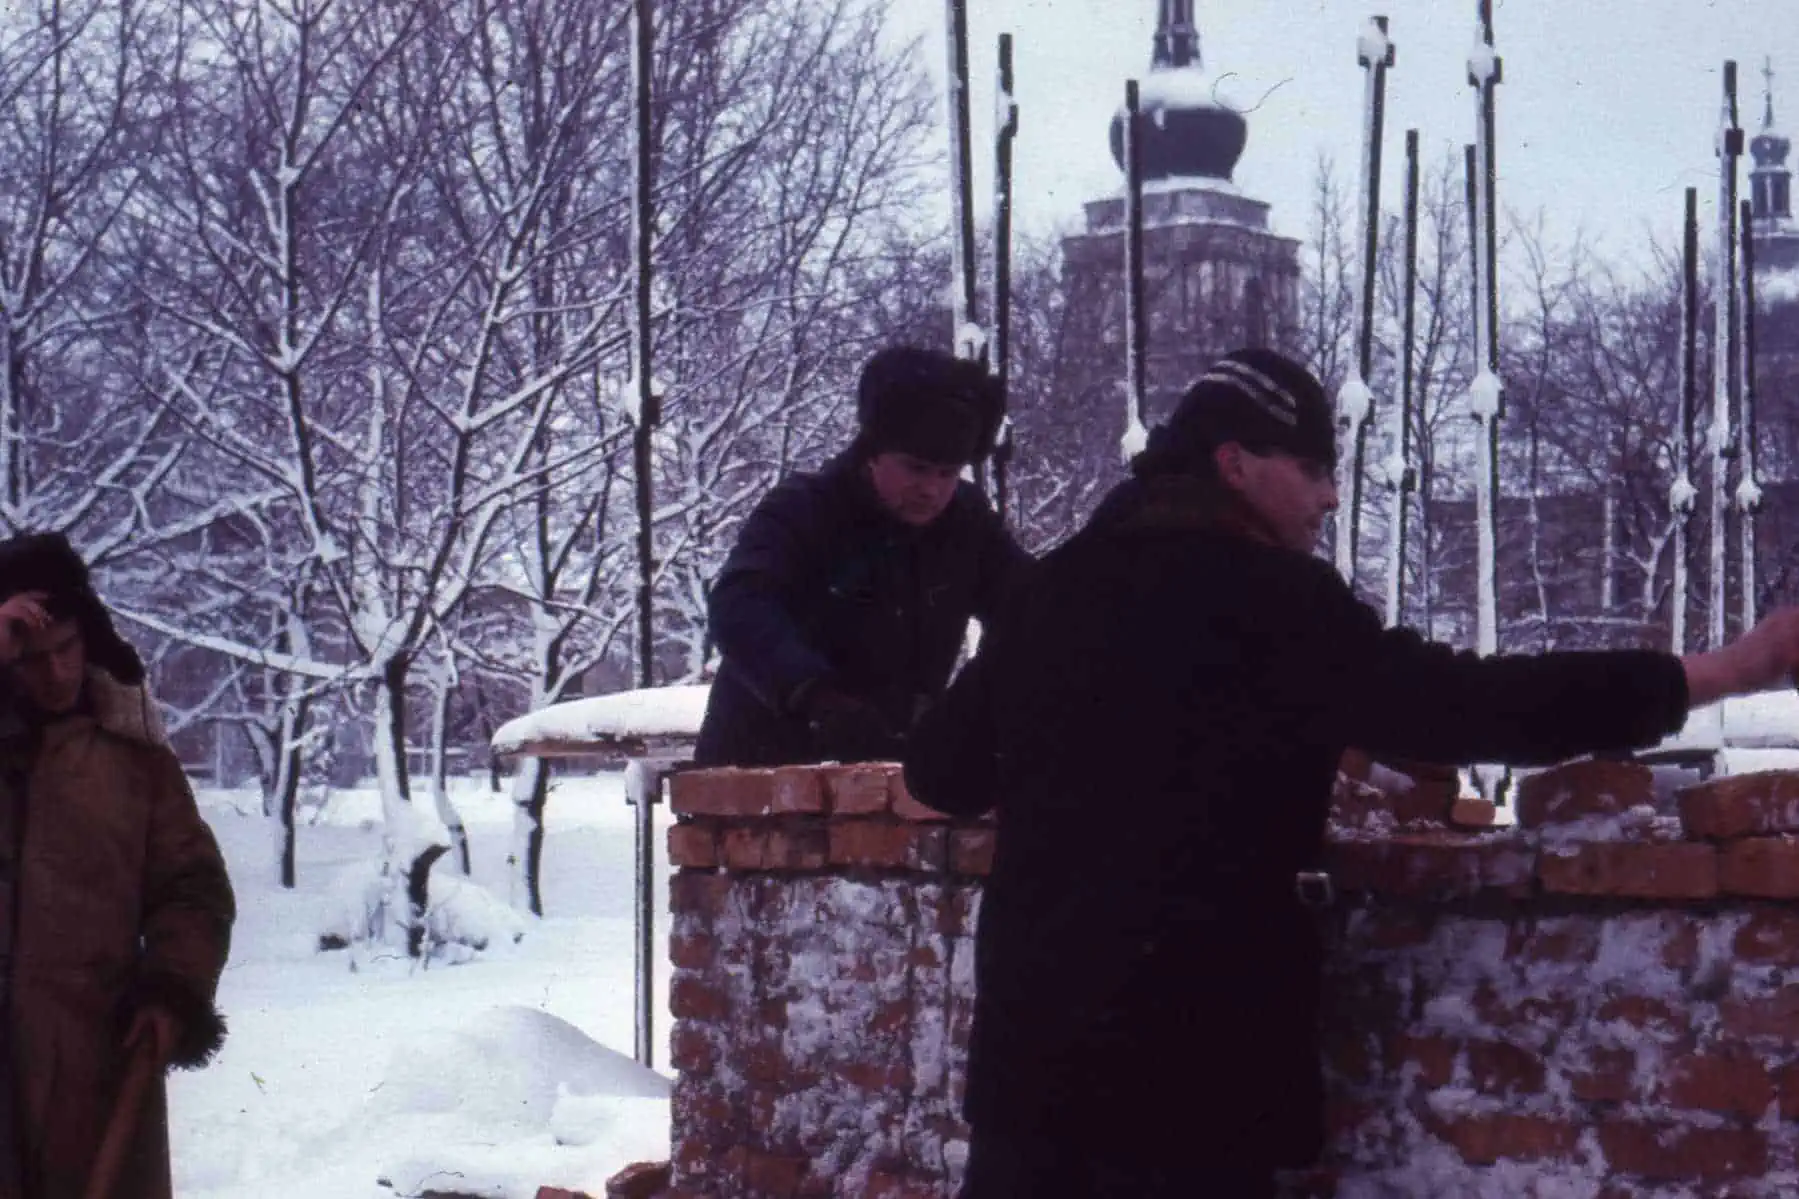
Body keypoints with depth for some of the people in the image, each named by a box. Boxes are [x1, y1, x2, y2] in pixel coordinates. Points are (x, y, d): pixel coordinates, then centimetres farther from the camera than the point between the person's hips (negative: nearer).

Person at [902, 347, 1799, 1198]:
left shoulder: (1058, 588, 9)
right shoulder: (1269, 599, -10)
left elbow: (940, 768, 15)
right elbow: (1456, 704, -16)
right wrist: (1721, 672, -14)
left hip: (1032, 1028, 6)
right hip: (1186, 1049, -6)